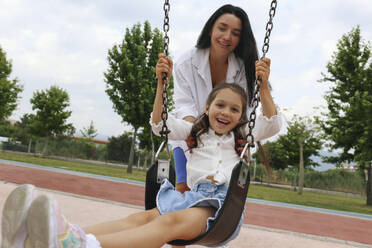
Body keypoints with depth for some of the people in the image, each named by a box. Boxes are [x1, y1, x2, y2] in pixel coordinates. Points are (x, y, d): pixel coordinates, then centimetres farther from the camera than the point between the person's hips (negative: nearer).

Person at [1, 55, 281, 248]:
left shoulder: (242, 136, 20)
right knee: (141, 218, -29)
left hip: (219, 202, -2)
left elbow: (273, 125, 9)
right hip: (191, 192, 3)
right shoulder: (196, 131, 22)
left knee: (171, 222, -36)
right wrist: (162, 83, 12)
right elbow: (160, 125, 20)